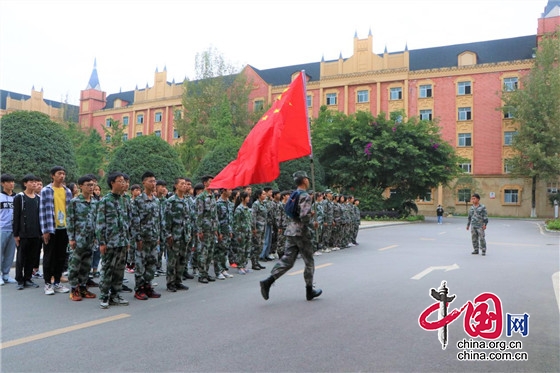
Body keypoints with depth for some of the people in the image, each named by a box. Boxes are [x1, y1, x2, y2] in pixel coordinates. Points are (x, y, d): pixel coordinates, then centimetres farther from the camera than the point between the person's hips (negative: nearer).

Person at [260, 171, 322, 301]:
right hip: (301, 232, -8)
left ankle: (267, 282, -7)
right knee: (309, 262, 8)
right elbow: (304, 216, -26)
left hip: (290, 231, 8)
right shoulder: (306, 196, -14)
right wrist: (312, 215, -4)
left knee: (287, 260, 7)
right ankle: (309, 291, 18)